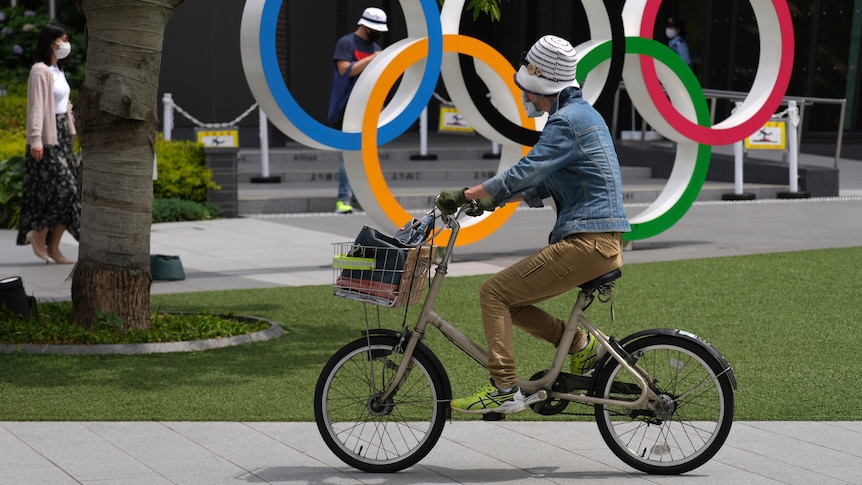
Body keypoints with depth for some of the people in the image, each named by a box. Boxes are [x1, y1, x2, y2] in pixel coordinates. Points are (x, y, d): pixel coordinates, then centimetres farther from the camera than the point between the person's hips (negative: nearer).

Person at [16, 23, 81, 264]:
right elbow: (36, 107, -18)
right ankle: (38, 234, 4)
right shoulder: (40, 71, -11)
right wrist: (36, 140, -24)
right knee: (63, 189, -12)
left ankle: (53, 246, 9)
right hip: (48, 137, -9)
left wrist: (70, 131, 17)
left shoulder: (58, 70, 15)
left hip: (63, 134, 9)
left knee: (69, 190, 4)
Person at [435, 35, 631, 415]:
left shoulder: (566, 121, -13)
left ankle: (504, 390, -9)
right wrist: (491, 200, 11)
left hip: (587, 243, -10)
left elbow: (524, 174, -21)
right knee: (510, 301, 13)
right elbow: (541, 184, 21)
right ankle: (581, 344, 13)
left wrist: (465, 195, -17)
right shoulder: (580, 113, 19)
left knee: (494, 292, -8)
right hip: (601, 241, 10)